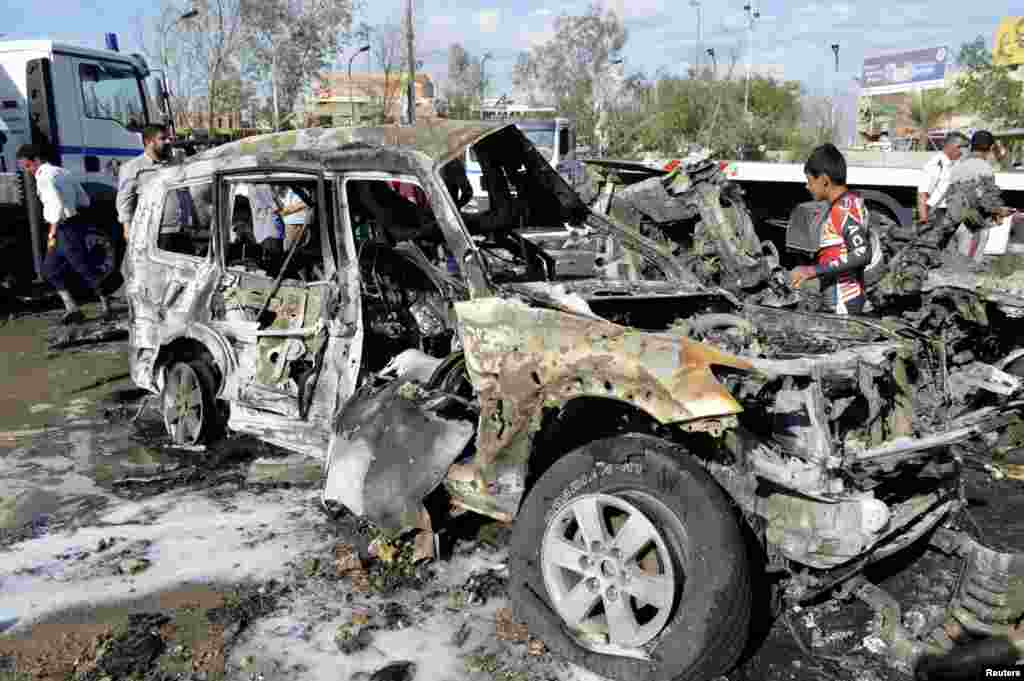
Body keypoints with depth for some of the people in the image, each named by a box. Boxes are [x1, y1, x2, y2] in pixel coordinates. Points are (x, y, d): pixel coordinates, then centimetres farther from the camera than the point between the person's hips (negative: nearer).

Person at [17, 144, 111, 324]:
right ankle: (72, 309, 12)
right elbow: (85, 202, 16)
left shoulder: (44, 177, -14)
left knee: (85, 268, 0)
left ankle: (106, 305, 11)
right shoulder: (61, 171, 16)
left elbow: (57, 206, -25)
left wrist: (52, 233, -20)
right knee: (50, 269, 13)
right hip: (69, 227, 10)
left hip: (66, 228, -10)